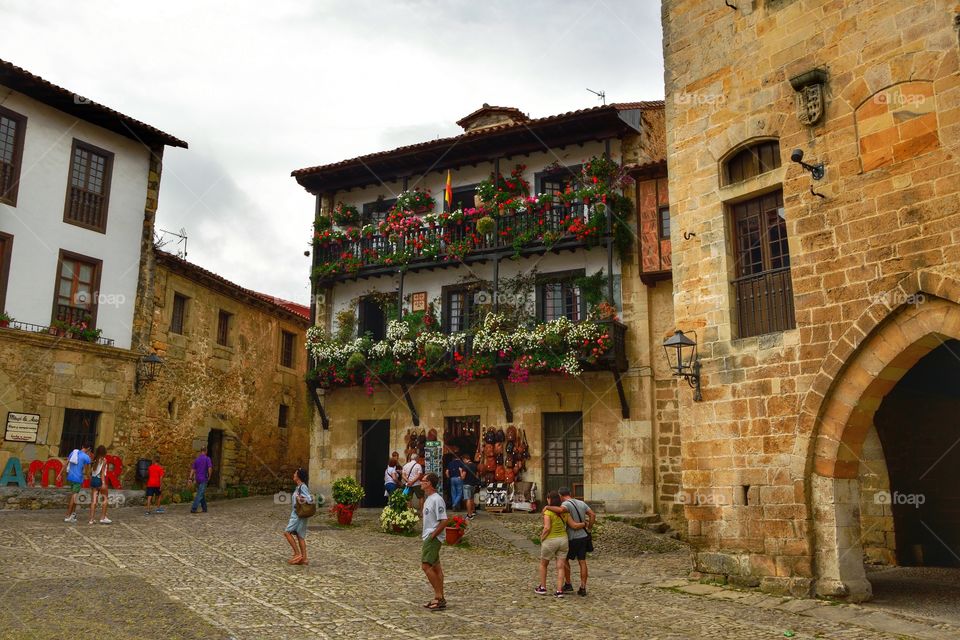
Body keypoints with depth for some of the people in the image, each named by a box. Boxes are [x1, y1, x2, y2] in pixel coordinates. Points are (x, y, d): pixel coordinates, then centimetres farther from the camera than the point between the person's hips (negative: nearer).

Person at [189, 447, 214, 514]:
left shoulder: (197, 459, 10)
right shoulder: (207, 459, -8)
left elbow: (192, 469, 5)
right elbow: (210, 468, -19)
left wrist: (190, 479, 1)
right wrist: (209, 476, -4)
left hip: (197, 479, 6)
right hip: (204, 479, -6)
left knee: (202, 493, 16)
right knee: (200, 494, -8)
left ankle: (204, 508, 19)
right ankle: (193, 509, -17)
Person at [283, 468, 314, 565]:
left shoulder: (303, 487, -16)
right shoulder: (299, 487, 13)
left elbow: (310, 500, -22)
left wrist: (299, 499, -13)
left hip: (299, 515, -9)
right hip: (296, 514, 9)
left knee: (287, 532, -7)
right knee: (300, 536, 9)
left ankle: (297, 554, -5)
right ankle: (303, 558, 10)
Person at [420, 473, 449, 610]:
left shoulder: (437, 500, -18)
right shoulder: (429, 499, 13)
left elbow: (444, 521, -22)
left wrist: (432, 536, -18)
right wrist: (427, 538, 15)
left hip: (434, 538, -10)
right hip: (429, 537, 10)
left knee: (426, 565, -13)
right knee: (435, 567, 12)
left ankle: (439, 597, -7)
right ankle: (440, 599, 17)